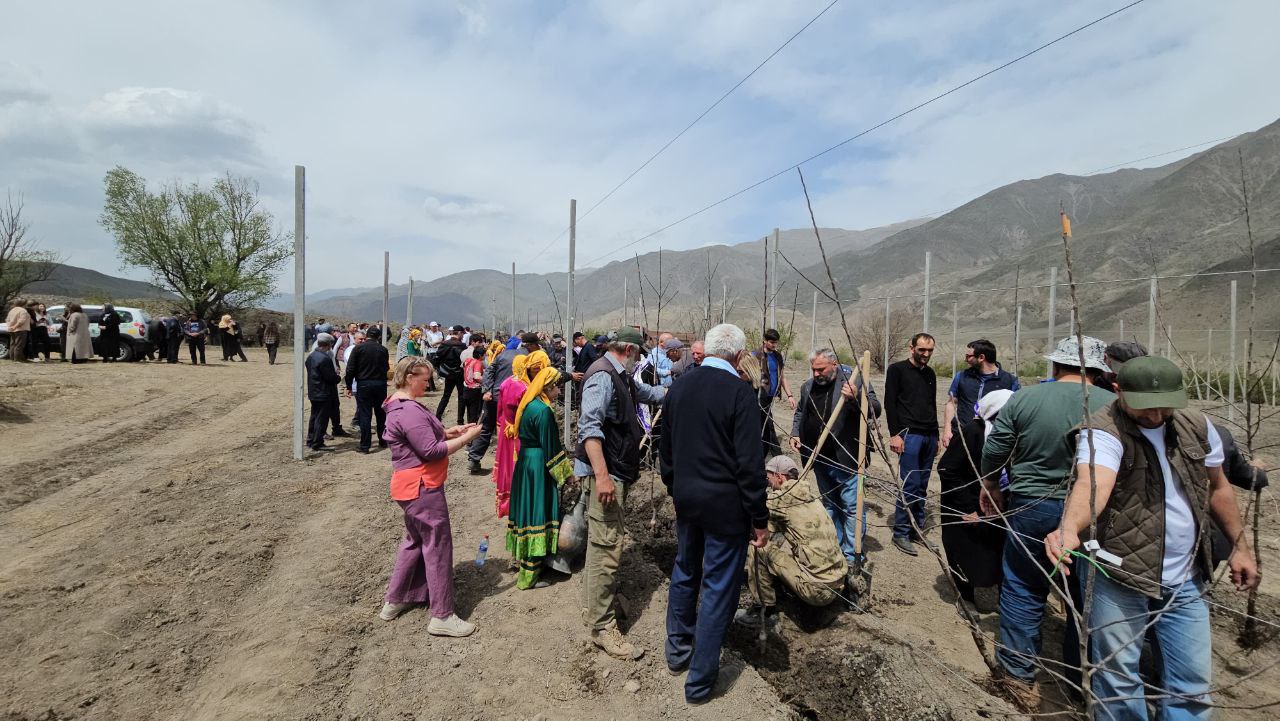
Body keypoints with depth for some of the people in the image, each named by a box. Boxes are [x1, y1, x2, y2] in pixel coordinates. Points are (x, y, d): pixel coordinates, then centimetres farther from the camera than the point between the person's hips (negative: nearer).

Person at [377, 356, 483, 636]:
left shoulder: (400, 405, 12)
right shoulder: (410, 411, -22)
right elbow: (431, 450, -25)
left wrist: (450, 431, 6)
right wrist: (466, 438, -17)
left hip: (412, 486, 11)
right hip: (422, 487, -11)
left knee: (415, 541, 23)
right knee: (438, 546, -2)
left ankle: (394, 601, 34)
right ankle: (442, 616, 7)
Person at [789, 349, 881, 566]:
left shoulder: (854, 381, -10)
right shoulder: (808, 386, 9)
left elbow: (876, 410, -14)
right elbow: (800, 412, 24)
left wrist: (856, 398, -31)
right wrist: (795, 434, 9)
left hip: (846, 458, -6)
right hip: (819, 458, 6)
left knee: (852, 506, -2)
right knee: (829, 504, 18)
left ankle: (852, 555, 9)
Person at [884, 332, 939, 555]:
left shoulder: (930, 373, 17)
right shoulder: (897, 369, -3)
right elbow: (890, 403, -7)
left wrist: (936, 436, 20)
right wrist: (894, 434, -14)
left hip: (929, 436, 6)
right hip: (909, 435, -6)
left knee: (922, 486, 9)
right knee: (911, 485, -9)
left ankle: (917, 530, 18)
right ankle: (900, 534, 0)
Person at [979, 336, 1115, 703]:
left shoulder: (1024, 398, -8)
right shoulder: (1112, 404, -8)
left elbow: (992, 453, -3)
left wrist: (991, 489, 14)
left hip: (1030, 508, -1)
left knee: (1022, 591, 12)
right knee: (1086, 596, 17)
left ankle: (1020, 676, 20)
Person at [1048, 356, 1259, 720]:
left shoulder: (1196, 425, 1)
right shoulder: (1102, 432, -21)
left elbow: (1218, 487, 16)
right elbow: (1091, 483, -40)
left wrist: (1241, 547, 16)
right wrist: (1070, 529, -59)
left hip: (1187, 582, 6)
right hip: (1121, 580, -5)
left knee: (1192, 682, 15)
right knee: (1118, 681, 8)